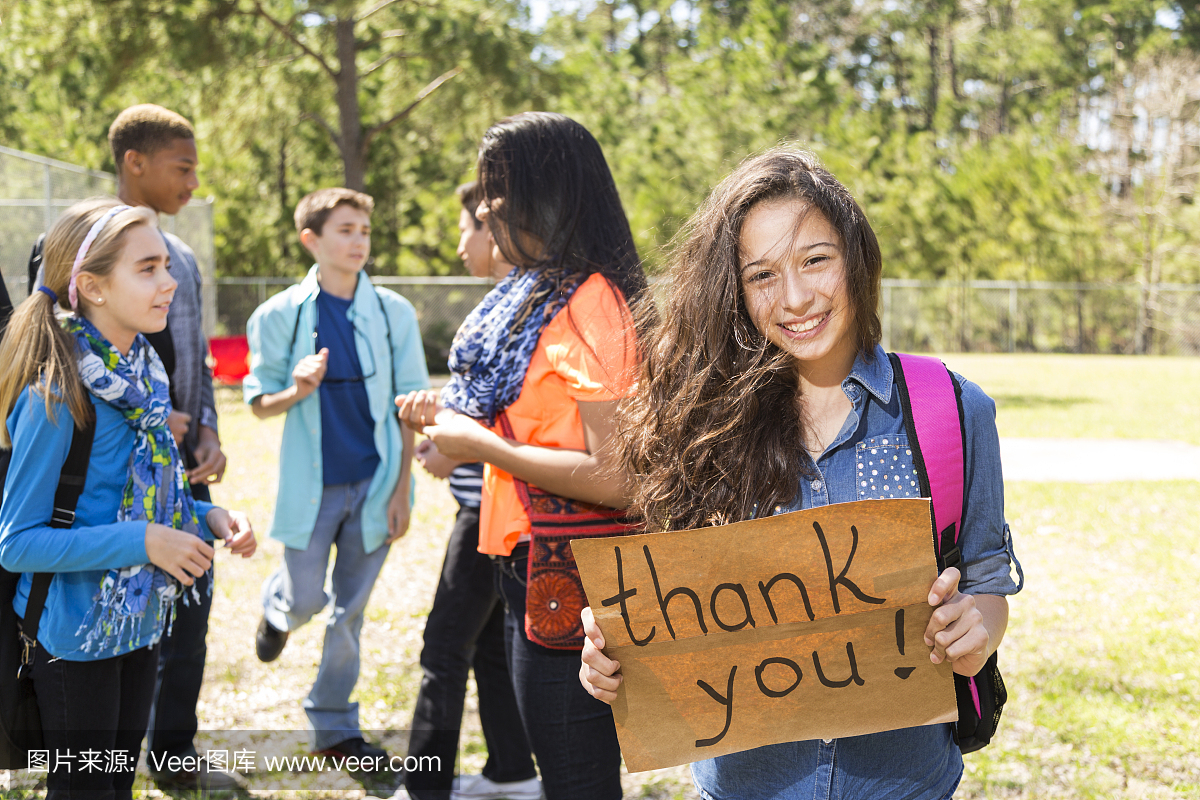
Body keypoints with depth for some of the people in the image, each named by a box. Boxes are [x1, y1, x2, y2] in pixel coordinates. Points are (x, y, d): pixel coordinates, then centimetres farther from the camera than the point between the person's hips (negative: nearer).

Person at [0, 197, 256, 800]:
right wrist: (141, 541, -26)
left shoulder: (142, 372, 1)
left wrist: (208, 517, -5)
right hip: (78, 635, -7)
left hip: (140, 623, 7)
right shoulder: (55, 396, -22)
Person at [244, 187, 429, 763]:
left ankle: (333, 726, 20)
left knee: (350, 612, 6)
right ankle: (277, 605, 41)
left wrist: (402, 490, -2)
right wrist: (297, 391, -19)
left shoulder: (393, 312, 0)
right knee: (305, 600, 4)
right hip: (311, 486, -1)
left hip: (373, 484, 1)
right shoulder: (281, 314, -3)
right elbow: (259, 402, 3)